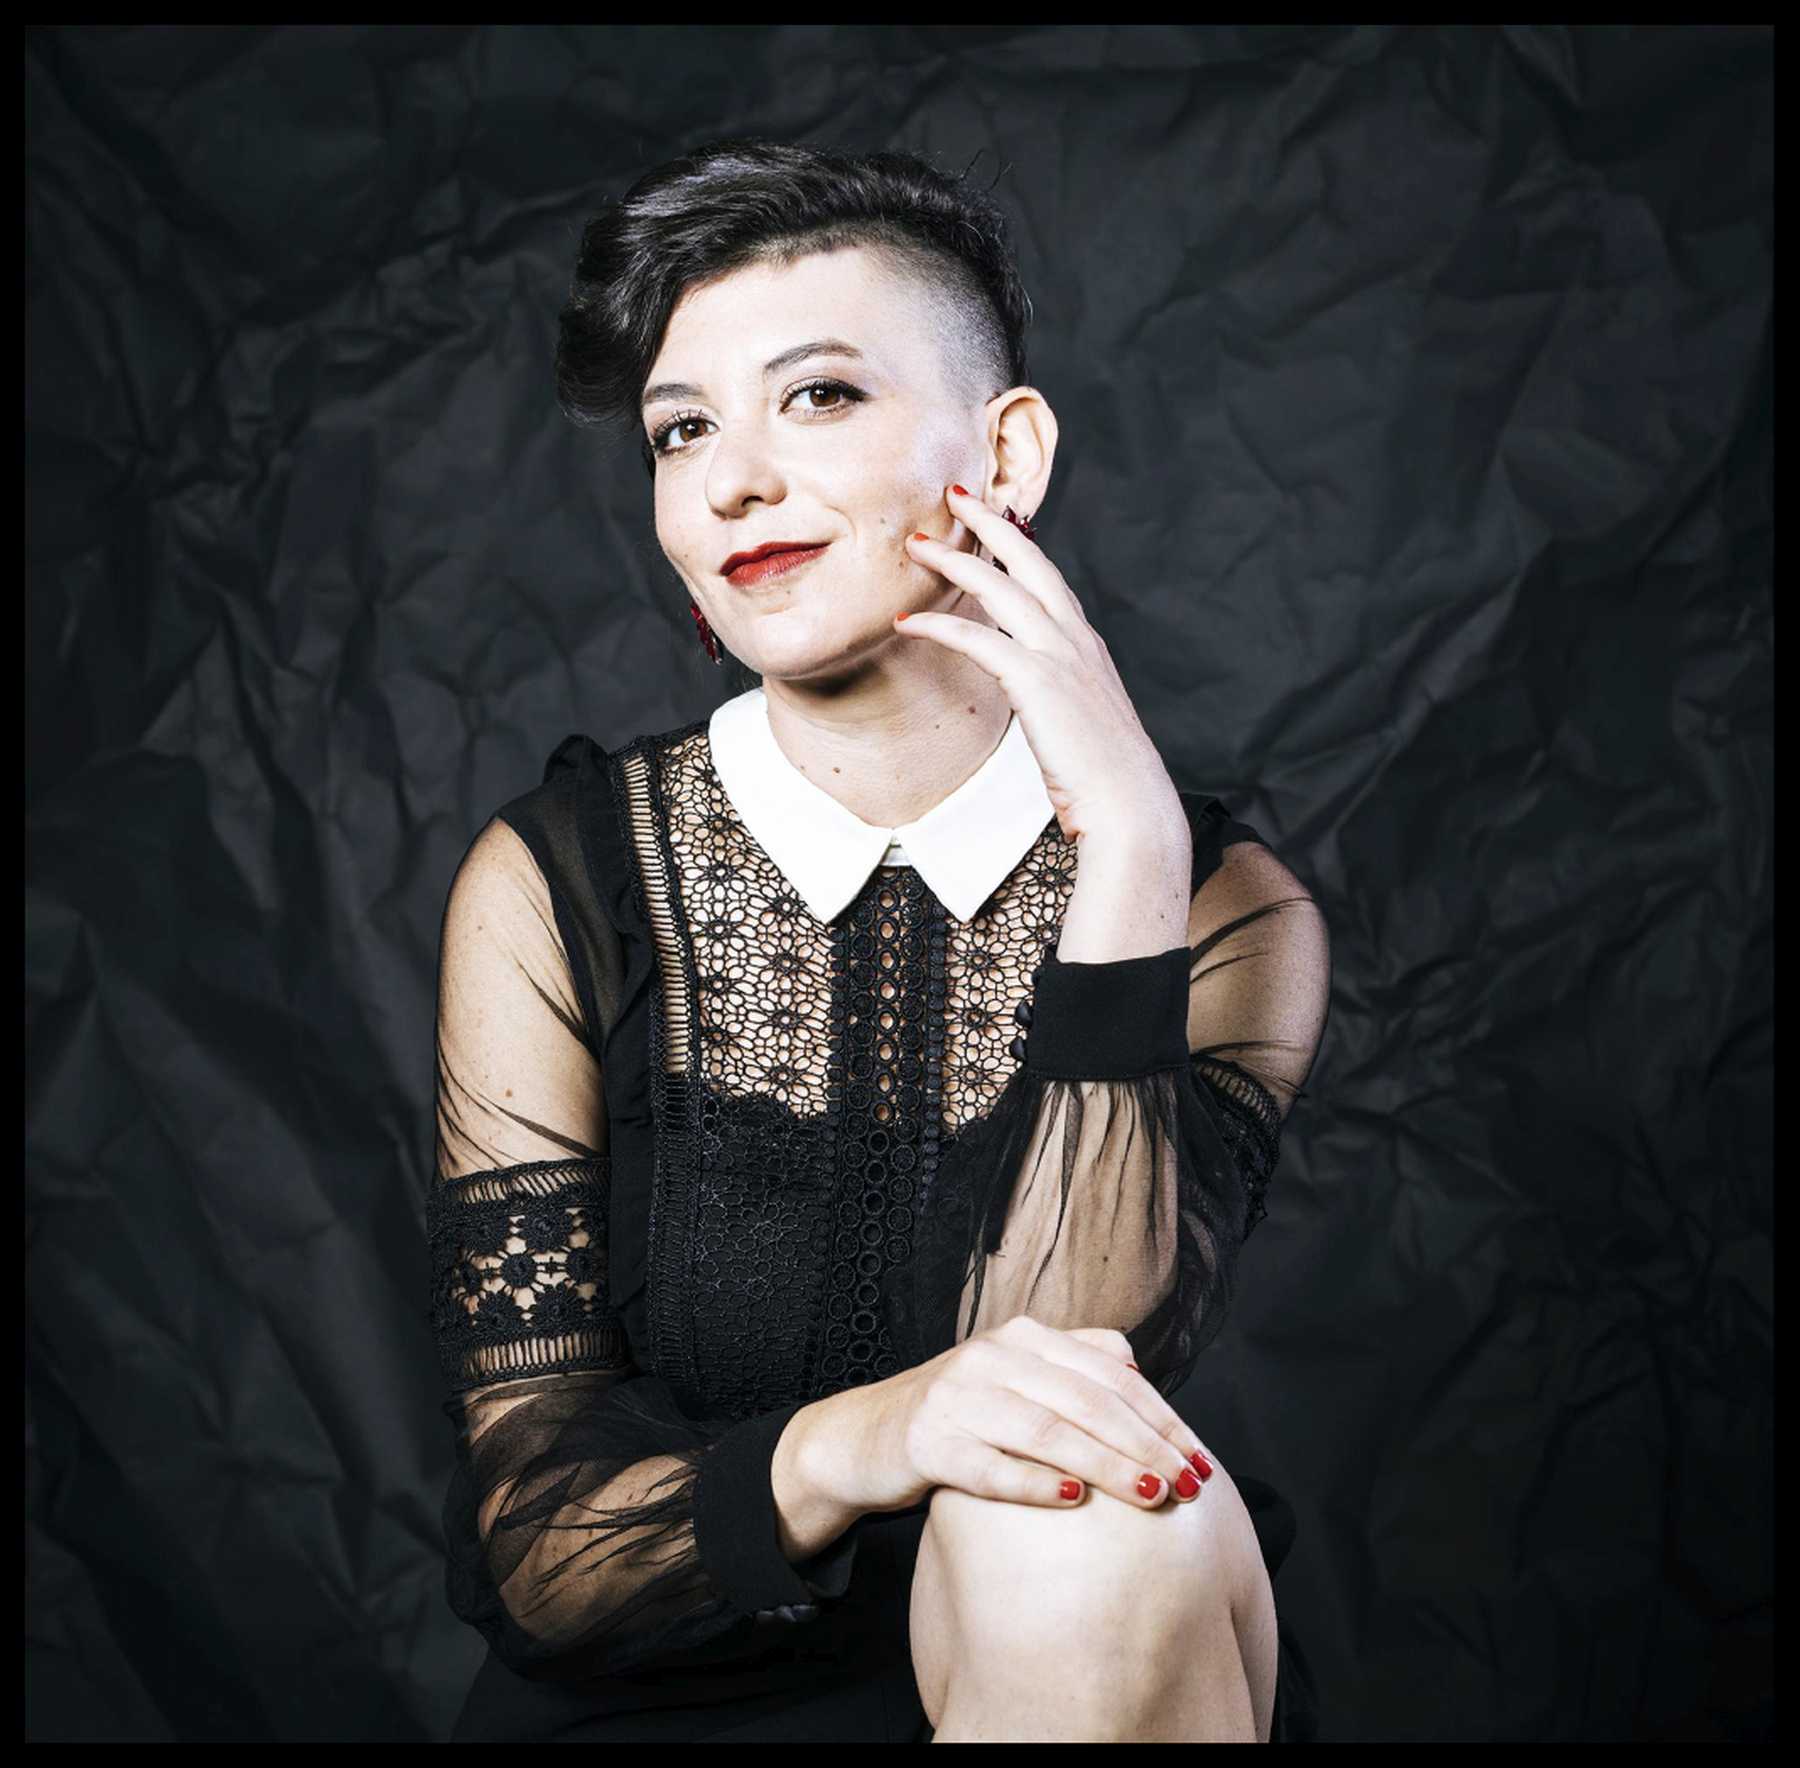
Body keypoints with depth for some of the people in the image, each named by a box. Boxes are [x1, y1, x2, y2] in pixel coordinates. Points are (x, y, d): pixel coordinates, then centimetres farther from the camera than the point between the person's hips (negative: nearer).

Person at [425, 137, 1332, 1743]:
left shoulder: (1226, 909, -4)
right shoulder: (553, 886, -5)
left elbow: (1066, 1419, -19)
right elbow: (530, 1542, -9)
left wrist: (1128, 859, -23)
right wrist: (839, 1447, -30)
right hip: (660, 1697, 1)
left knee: (1097, 1527, -31)